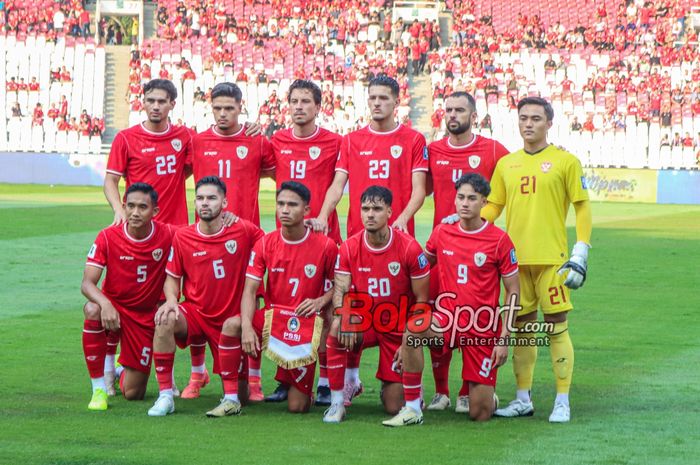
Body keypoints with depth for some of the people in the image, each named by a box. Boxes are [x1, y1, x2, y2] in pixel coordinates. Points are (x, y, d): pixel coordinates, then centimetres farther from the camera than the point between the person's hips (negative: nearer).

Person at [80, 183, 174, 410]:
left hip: (146, 316, 1)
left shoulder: (168, 236, -14)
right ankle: (99, 389, -24)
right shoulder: (108, 237, -15)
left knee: (133, 394, -1)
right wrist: (104, 303, -39)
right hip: (113, 305, -1)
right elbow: (87, 283, -19)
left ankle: (122, 367, 40)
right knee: (93, 310, -39)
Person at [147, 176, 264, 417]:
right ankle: (165, 395, -25)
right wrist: (171, 300, -15)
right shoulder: (182, 237, -5)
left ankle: (232, 398, 19)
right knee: (165, 320, -31)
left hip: (231, 318, 0)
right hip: (195, 313, 0)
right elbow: (172, 278, 4)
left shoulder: (243, 230, -8)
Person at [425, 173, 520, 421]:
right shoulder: (442, 232, 0)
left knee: (480, 414, -2)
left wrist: (504, 338, -9)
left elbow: (513, 290, -4)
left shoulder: (499, 240, -8)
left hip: (483, 330, -2)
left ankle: (489, 396, 36)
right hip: (447, 318, 2)